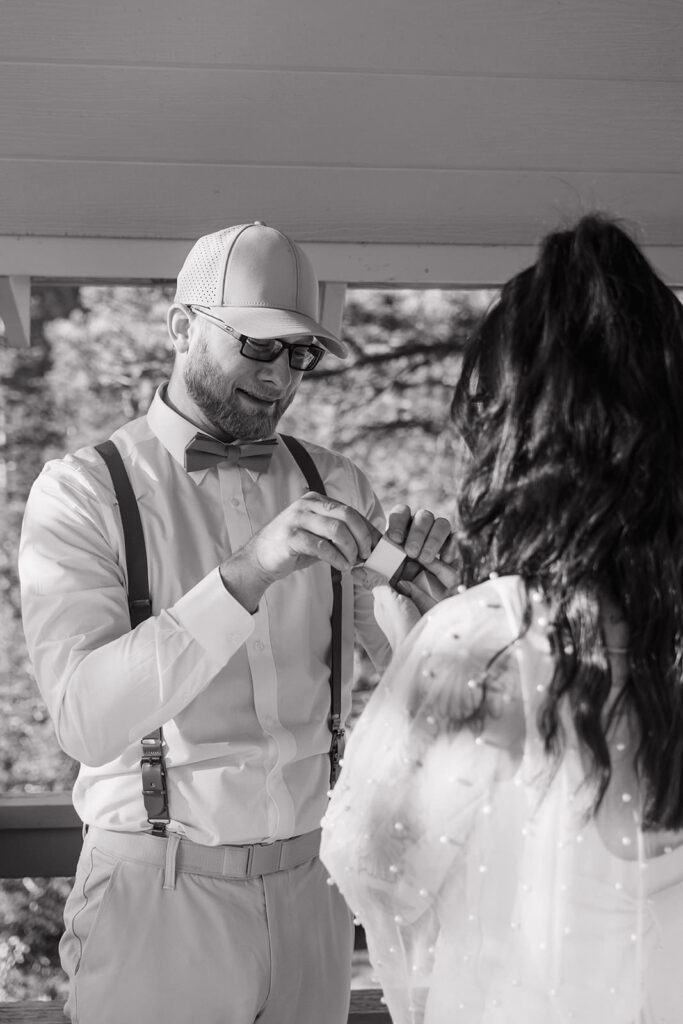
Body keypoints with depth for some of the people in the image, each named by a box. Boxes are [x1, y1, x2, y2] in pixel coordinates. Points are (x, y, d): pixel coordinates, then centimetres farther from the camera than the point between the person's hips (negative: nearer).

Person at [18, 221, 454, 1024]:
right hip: (157, 895, -4)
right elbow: (85, 717, -22)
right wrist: (246, 575, -32)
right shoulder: (82, 492, -8)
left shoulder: (334, 486, 5)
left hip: (309, 887, 4)